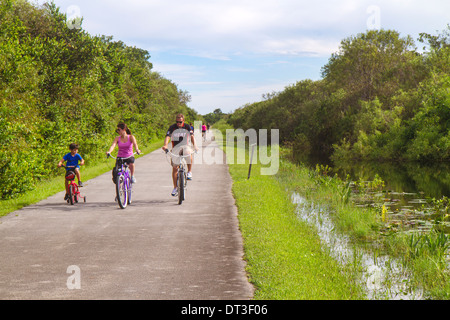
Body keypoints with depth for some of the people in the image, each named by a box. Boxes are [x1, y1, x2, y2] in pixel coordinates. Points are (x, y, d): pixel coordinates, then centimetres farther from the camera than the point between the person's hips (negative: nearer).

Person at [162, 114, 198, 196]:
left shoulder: (187, 127, -3)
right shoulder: (172, 127, -7)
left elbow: (192, 136, -8)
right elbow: (167, 137, -17)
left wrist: (195, 145, -24)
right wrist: (165, 145, -36)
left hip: (185, 146, -1)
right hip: (176, 148, 1)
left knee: (188, 152, -39)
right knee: (174, 168, -2)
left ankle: (189, 172, -21)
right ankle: (175, 188, 11)